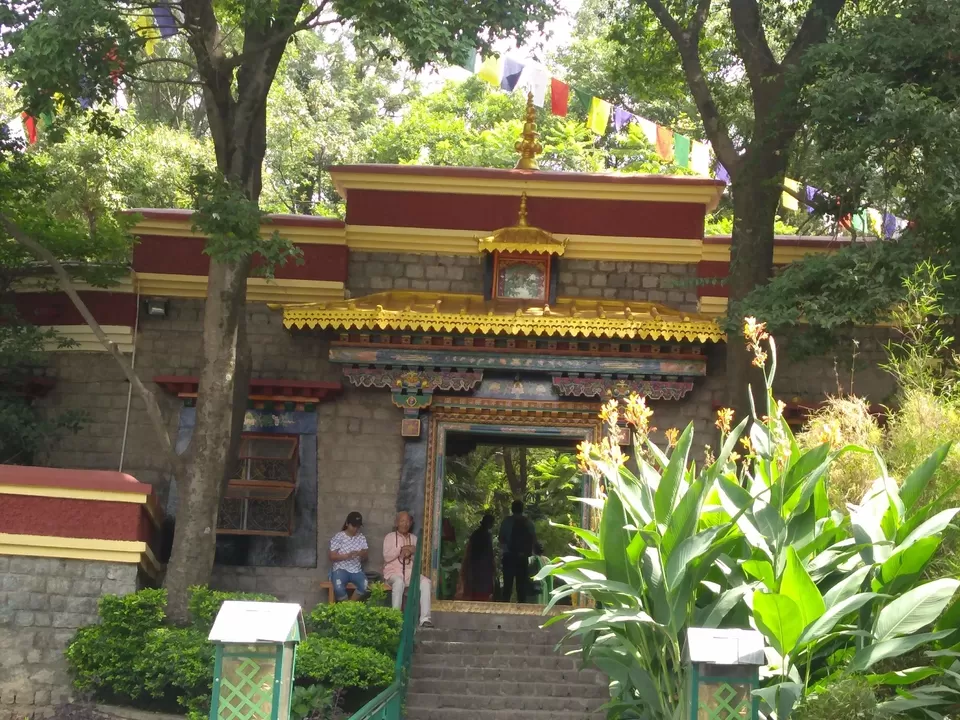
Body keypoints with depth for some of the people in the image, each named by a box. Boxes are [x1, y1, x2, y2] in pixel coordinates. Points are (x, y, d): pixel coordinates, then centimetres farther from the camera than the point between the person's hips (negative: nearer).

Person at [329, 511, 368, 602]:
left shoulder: (362, 538, 9)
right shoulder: (338, 537, -4)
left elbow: (365, 558, 10)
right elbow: (332, 556, -7)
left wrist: (362, 554, -15)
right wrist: (347, 556, -22)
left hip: (356, 570, 3)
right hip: (341, 569, -3)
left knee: (366, 586, -28)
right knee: (338, 588, -35)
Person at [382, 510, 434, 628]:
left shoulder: (414, 538, 17)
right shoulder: (390, 537, 8)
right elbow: (387, 557, -5)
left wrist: (411, 554, -10)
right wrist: (401, 549, -13)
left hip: (410, 572, 3)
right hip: (393, 572, -3)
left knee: (425, 582, -27)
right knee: (399, 582, -39)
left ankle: (425, 619, -31)